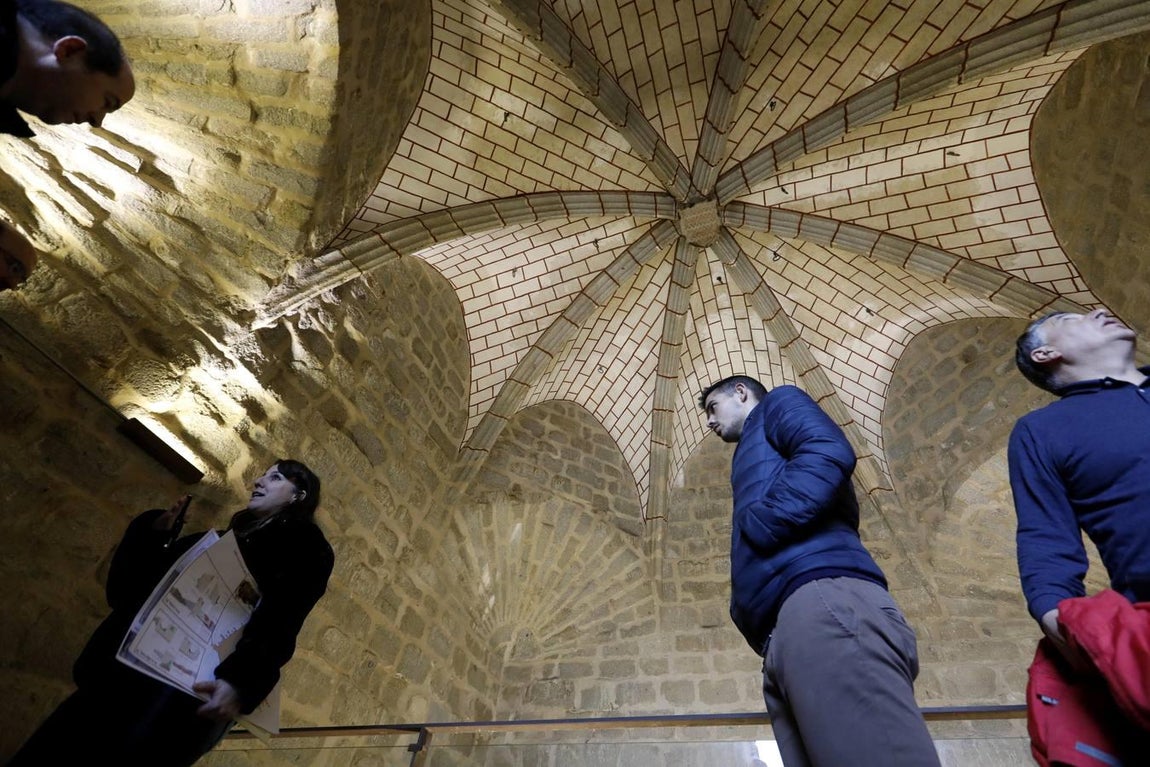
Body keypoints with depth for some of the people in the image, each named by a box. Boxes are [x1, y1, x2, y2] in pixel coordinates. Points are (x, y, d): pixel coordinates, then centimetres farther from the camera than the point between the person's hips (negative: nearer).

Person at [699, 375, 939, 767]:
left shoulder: (777, 403, 18)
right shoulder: (758, 459, 40)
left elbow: (830, 452, -5)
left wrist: (759, 525, -8)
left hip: (825, 598, -9)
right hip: (788, 629, 9)